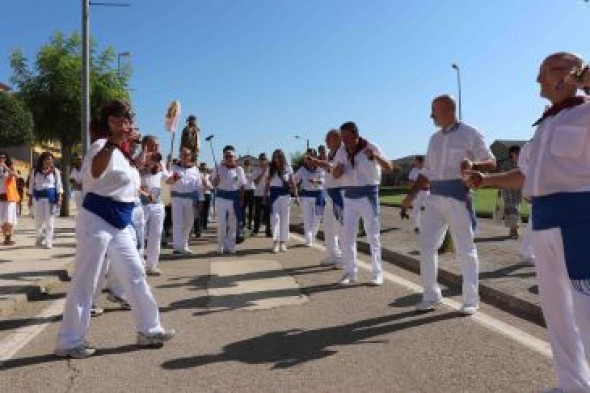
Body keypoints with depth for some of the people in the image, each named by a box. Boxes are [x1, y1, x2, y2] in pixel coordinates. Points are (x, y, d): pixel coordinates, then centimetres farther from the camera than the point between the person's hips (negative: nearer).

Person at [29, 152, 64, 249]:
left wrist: (59, 198, -6)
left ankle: (48, 241, 4)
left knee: (50, 220, -2)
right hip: (39, 197, 2)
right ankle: (40, 238, 28)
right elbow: (32, 185, 10)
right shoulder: (35, 171, 7)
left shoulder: (55, 171, 3)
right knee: (38, 219, 4)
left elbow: (59, 185, 1)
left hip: (51, 197, -2)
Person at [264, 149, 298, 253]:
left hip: (285, 195, 1)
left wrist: (296, 196, 0)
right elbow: (267, 184, 8)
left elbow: (292, 183, 6)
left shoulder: (288, 168, 4)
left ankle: (283, 242, 13)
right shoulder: (270, 169, 6)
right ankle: (275, 242, -13)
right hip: (274, 195, -1)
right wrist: (265, 196, -1)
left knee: (285, 219, 4)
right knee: (275, 218, -10)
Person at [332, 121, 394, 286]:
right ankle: (350, 273, 12)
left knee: (373, 235, 0)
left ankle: (377, 273, 9)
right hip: (350, 196, 5)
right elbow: (335, 175, 11)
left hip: (368, 195, -5)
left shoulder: (371, 147, -9)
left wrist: (376, 156, -35)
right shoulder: (341, 152, 5)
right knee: (347, 235, 3)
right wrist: (338, 169, -13)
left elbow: (390, 167, -17)